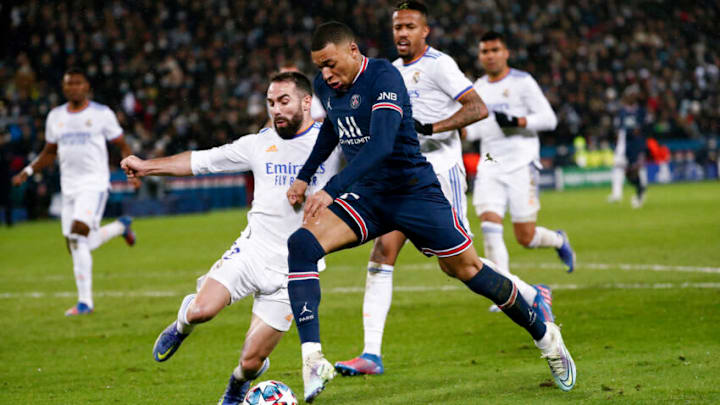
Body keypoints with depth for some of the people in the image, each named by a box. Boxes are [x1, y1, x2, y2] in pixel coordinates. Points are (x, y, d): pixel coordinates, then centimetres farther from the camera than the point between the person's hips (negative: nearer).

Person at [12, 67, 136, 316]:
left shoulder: (101, 114, -1)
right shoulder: (55, 116, 12)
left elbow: (122, 146, 4)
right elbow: (49, 153, 22)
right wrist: (27, 172, 8)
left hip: (94, 183, -6)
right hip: (69, 186, 6)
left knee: (78, 236, -22)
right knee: (78, 247, 5)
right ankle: (121, 226, 31)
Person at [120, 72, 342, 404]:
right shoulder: (259, 144, 6)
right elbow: (200, 161, 11)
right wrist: (148, 166, 7)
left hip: (292, 271, -2)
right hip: (251, 250, 2)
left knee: (250, 362, -4)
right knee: (201, 311, -24)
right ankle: (183, 322, 14)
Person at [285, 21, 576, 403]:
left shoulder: (383, 76, -21)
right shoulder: (325, 86, 2)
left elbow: (381, 144, -33)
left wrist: (330, 190, -39)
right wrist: (304, 176, 23)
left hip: (414, 191, -6)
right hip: (365, 196, 6)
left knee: (466, 269, 3)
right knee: (300, 245, -19)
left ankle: (545, 335, 27)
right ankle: (312, 359, -25)